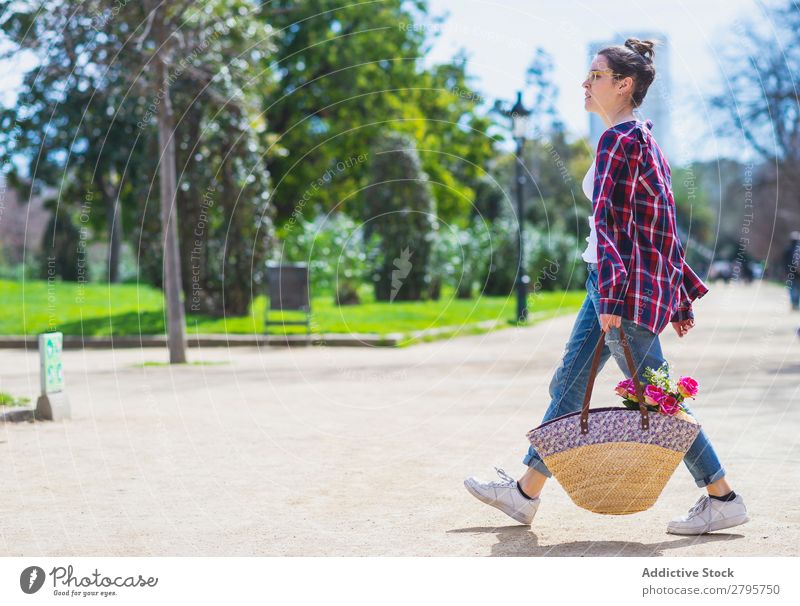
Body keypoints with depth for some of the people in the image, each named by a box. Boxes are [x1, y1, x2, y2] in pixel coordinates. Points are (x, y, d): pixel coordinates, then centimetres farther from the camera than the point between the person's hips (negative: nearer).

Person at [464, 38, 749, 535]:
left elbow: (608, 221, -21)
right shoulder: (644, 139, 17)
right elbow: (664, 226, 18)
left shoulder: (619, 140, -13)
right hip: (636, 282, 10)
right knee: (568, 387, 13)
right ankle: (525, 494, 21)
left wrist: (610, 297, -27)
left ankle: (724, 499, 4)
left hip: (624, 285, -10)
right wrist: (681, 299, 20)